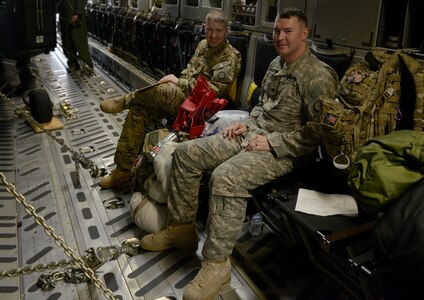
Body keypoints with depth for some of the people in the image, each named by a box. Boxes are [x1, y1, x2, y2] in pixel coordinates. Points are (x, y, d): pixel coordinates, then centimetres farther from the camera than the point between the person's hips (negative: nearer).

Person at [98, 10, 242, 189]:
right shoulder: (203, 45, 14)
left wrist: (178, 82, -17)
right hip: (181, 97, 8)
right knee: (138, 111, -10)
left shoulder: (230, 57, -10)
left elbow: (214, 90, -20)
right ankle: (123, 169, -5)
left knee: (160, 89, -34)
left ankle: (125, 101, -4)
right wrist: (176, 81, 2)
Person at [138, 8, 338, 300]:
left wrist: (272, 141, -20)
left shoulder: (320, 77, -13)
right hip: (252, 134, 9)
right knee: (186, 152, -3)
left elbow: (319, 131, -19)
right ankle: (182, 227, 9)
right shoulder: (276, 65, 14)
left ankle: (217, 263, -21)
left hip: (283, 151, -9)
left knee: (226, 177, -36)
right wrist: (247, 123, 8)